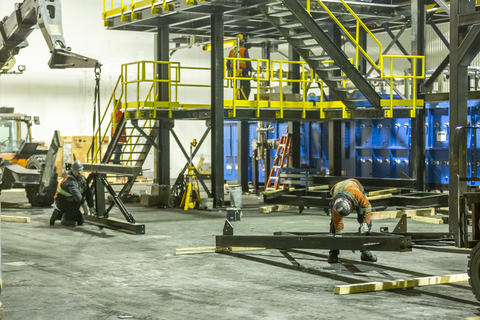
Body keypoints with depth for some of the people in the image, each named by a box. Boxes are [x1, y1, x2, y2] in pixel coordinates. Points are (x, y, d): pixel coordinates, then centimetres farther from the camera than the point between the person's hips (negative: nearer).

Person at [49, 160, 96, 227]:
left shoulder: (82, 178, -1)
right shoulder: (70, 181, -28)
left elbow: (88, 193, 2)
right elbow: (76, 192, -44)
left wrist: (91, 207, -5)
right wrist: (83, 204, -46)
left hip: (70, 202, 8)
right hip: (61, 201, -8)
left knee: (80, 221, 4)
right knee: (76, 201, -35)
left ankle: (58, 214, 21)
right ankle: (65, 220, -14)